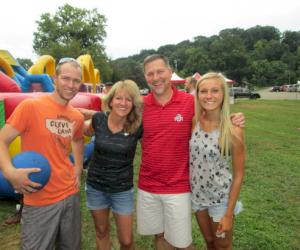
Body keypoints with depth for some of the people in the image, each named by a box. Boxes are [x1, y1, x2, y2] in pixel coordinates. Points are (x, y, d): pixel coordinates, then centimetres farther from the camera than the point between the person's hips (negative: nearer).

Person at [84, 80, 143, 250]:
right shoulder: (99, 119, -10)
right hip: (95, 186, 2)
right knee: (102, 232, 22)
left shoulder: (137, 126, -16)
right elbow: (88, 131, 12)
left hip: (122, 190, -2)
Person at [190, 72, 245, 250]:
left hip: (221, 198, -3)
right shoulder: (194, 122, -10)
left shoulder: (233, 130, -21)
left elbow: (238, 175, -14)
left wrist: (229, 214, -12)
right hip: (197, 194, 4)